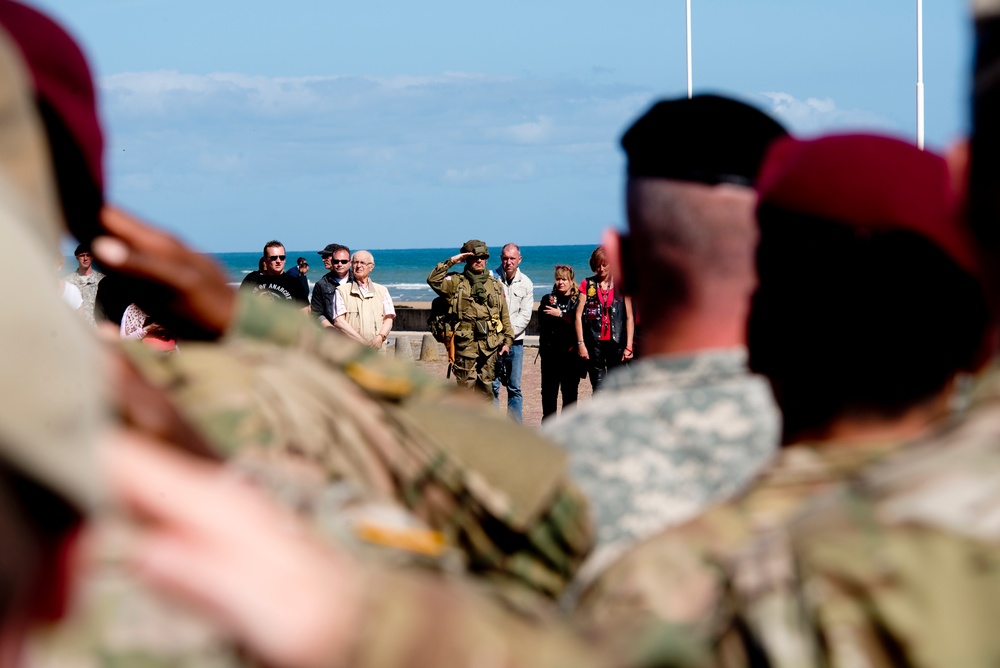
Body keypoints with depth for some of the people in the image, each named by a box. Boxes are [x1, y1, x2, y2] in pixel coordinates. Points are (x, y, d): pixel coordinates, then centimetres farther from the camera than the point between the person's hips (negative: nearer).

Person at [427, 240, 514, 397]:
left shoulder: (495, 285, 14)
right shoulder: (456, 282, 4)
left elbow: (505, 317, 16)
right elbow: (433, 280, -13)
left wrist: (508, 341, 9)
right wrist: (451, 261, -13)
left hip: (490, 346, 3)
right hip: (466, 344, -3)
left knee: (486, 388, 7)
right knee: (466, 387, -3)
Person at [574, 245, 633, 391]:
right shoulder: (587, 284, 6)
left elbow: (629, 317, 4)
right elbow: (578, 315, 3)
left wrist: (629, 346, -2)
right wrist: (580, 343, -4)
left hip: (616, 342, 0)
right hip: (594, 343, 0)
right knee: (599, 389, 0)